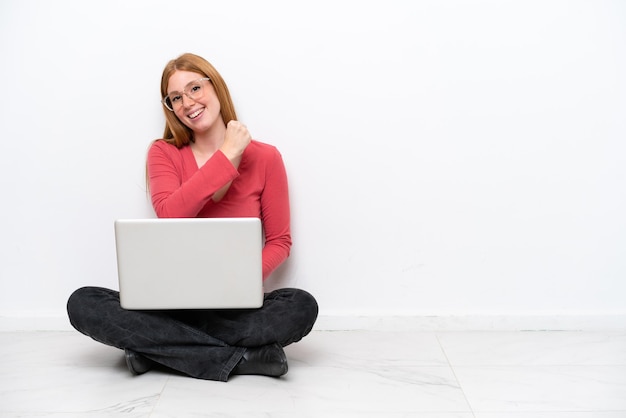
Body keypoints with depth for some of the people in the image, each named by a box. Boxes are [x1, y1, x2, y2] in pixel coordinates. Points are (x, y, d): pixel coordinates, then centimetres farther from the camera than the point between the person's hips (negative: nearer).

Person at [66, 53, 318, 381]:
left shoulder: (265, 158, 1)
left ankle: (156, 346, -19)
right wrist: (227, 155, -16)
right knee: (83, 304, -24)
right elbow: (170, 217, -17)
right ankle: (243, 358, -25)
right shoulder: (163, 153, 4)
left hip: (236, 306, -1)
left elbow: (279, 242, 4)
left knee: (302, 306, -31)